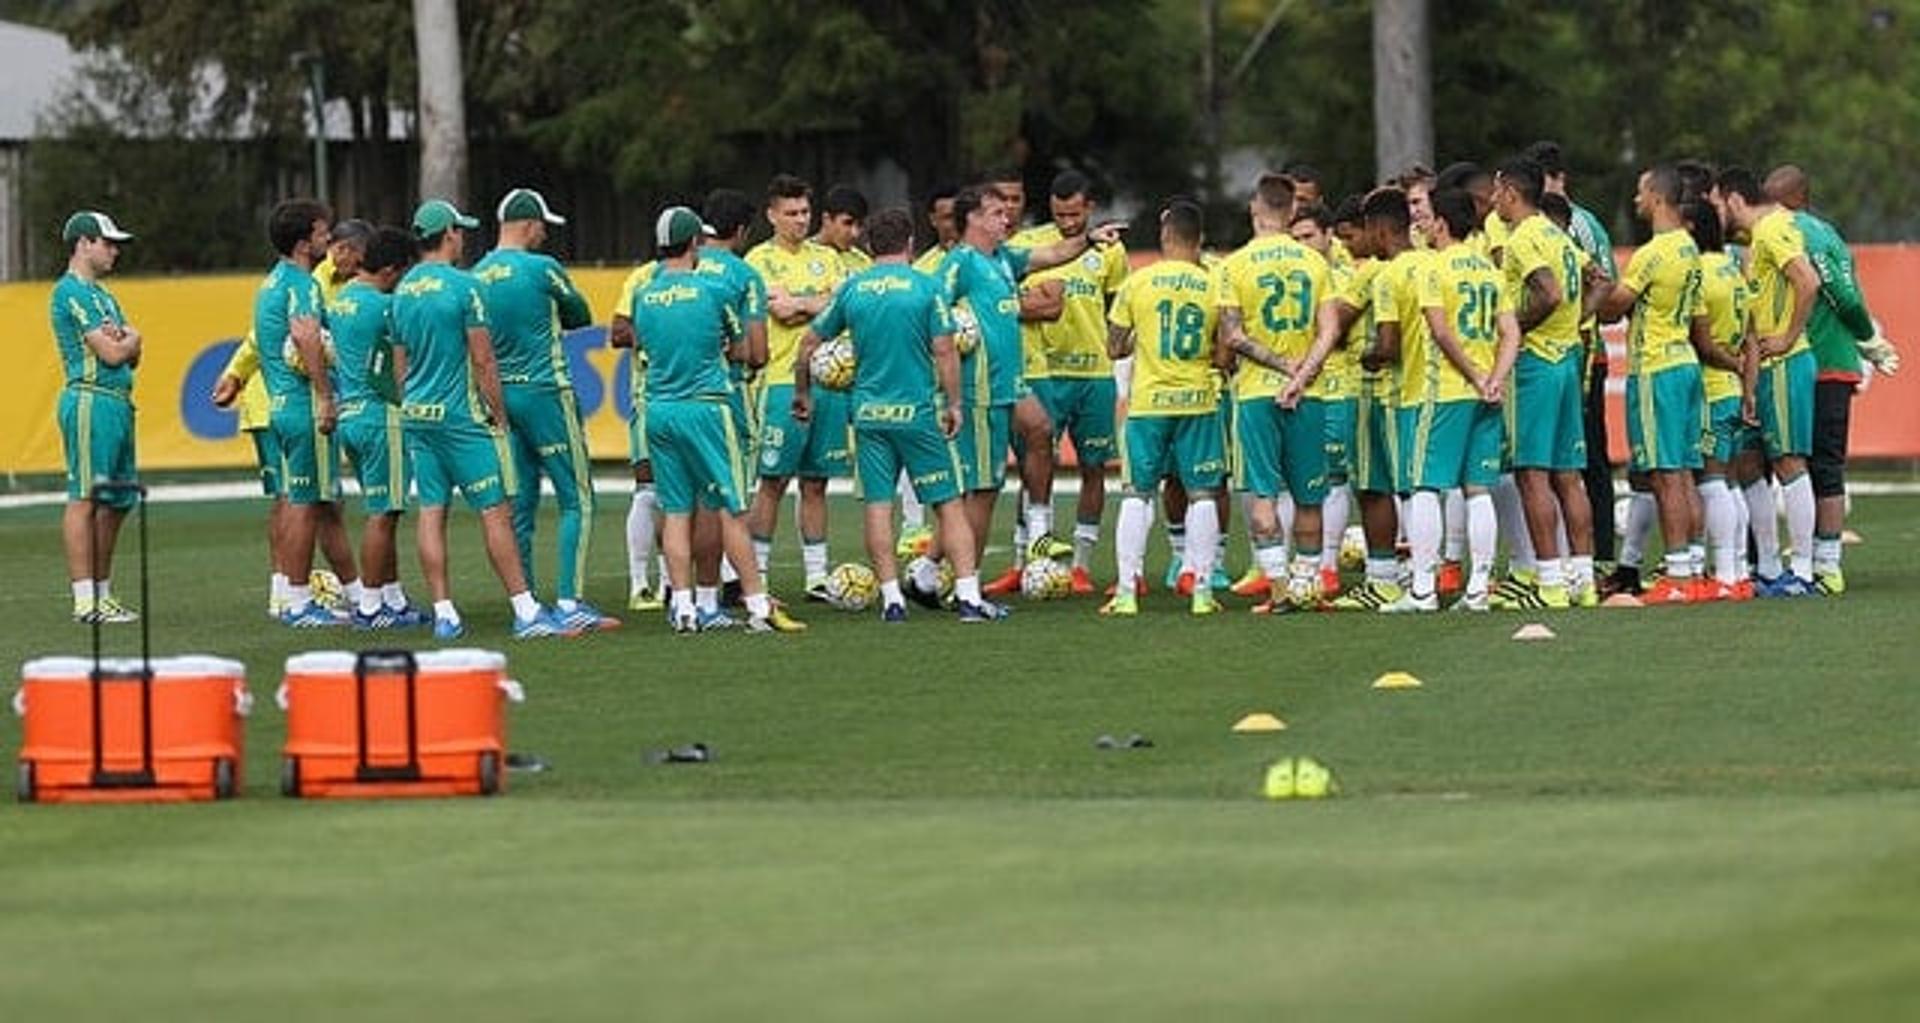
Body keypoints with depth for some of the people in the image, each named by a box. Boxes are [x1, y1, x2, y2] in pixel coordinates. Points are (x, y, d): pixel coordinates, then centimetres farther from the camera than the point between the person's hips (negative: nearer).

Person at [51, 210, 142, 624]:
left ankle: (102, 594, 16)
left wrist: (122, 340, -3)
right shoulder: (71, 291, -9)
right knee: (84, 498, -11)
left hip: (117, 402, 10)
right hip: (91, 400, -10)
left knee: (115, 501, 11)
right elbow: (111, 353, -14)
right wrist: (130, 338, 7)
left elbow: (131, 356, 19)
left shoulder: (102, 294, 22)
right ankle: (85, 600, -14)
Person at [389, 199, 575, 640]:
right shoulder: (463, 286, -12)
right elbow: (483, 360, -12)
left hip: (417, 415, 7)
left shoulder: (402, 292, 9)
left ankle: (444, 613, 4)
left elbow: (400, 363, 14)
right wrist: (499, 417, -5)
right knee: (495, 509, -5)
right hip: (461, 416, -7)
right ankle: (526, 611, -6)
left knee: (431, 512, 6)